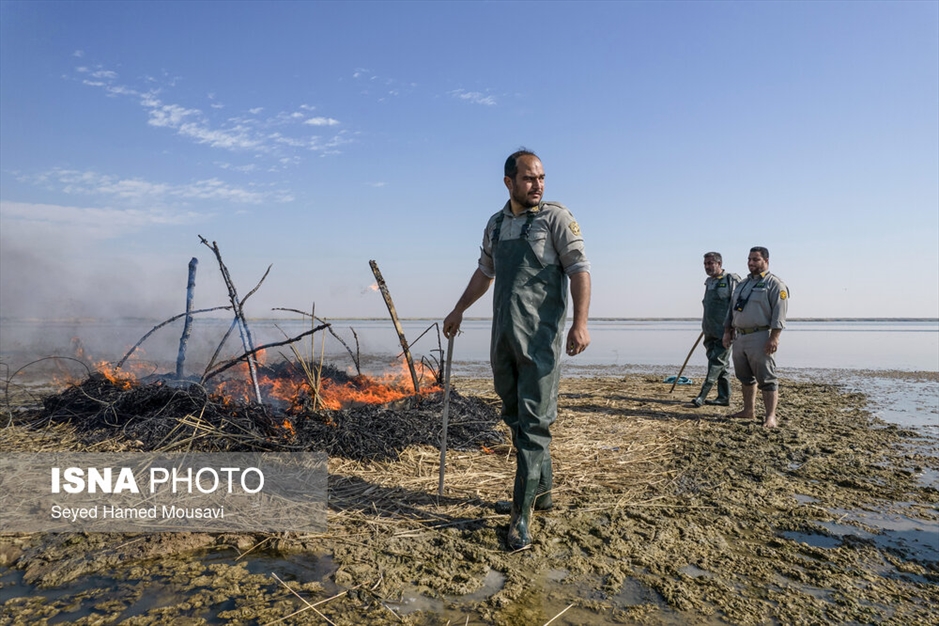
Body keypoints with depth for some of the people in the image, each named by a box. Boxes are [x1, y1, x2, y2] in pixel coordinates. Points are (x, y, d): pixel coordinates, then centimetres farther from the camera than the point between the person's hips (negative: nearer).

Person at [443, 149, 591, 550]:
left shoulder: (556, 217, -2)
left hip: (540, 336, -6)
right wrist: (459, 310, 29)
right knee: (515, 415, 13)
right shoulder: (495, 224, 15)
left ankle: (522, 514, -1)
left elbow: (579, 269, -9)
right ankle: (542, 488, 31)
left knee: (534, 420, -6)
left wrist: (580, 323, -21)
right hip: (503, 335, 6)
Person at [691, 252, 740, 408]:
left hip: (724, 332, -8)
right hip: (710, 332, 8)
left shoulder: (731, 281, -7)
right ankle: (723, 398, 17)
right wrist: (705, 328, 23)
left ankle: (702, 396, -10)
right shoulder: (709, 283, 17)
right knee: (721, 366, 12)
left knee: (717, 363, -7)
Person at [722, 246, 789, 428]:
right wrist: (727, 332, 14)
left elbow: (779, 313, -14)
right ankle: (749, 410, 26)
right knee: (745, 377, 15)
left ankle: (770, 416, -3)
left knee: (766, 379, -5)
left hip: (760, 337, -8)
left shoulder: (774, 284, -5)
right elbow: (732, 309, 21)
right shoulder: (742, 284, 19)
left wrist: (774, 338, -21)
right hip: (740, 337, 8)